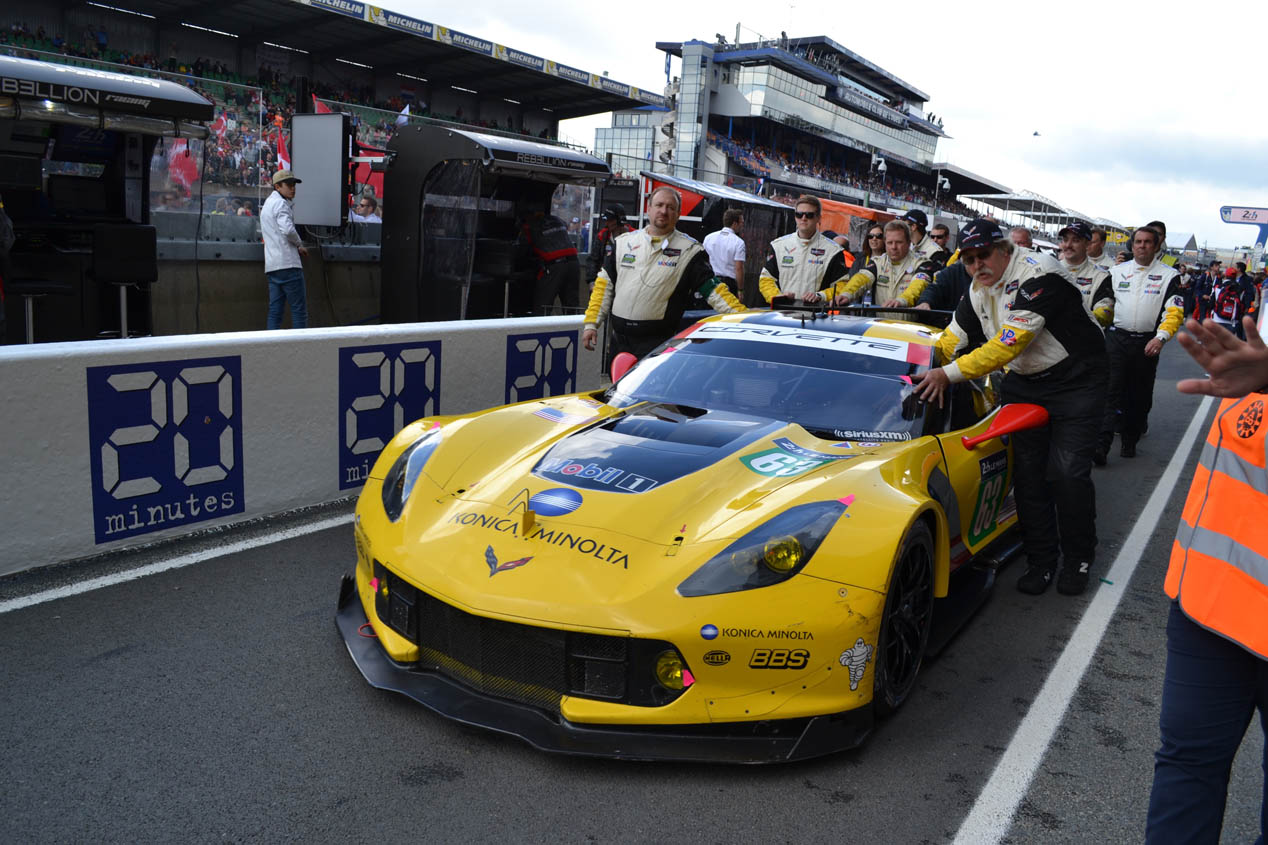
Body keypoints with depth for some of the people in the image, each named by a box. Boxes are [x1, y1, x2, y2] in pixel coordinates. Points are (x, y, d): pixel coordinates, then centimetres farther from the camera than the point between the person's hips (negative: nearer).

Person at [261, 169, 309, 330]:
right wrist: (299, 244, -4)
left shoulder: (267, 203, 25)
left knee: (275, 309, 6)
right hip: (288, 263, -9)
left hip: (272, 265, 9)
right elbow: (288, 229, -23)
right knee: (299, 309, -6)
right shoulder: (280, 203, -7)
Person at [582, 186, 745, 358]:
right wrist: (591, 323, 3)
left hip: (658, 344, -4)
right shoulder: (624, 242, 10)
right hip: (619, 339, 4)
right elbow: (604, 285, 11)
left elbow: (713, 290, -4)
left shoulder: (690, 250, 0)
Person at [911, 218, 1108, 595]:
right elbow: (953, 337, 9)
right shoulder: (978, 291, 2)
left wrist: (949, 374, -32)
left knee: (1067, 472, -9)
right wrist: (926, 370, -6)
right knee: (1028, 473, 2)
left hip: (1075, 382, -7)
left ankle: (1079, 559, 11)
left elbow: (1008, 344, -31)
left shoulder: (1038, 275, -24)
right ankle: (1041, 560, 14)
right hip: (1023, 384, 7)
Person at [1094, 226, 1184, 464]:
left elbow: (1175, 311, -6)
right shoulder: (1117, 272, 10)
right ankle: (1102, 444, -15)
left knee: (1140, 395, 9)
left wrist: (1161, 337, -20)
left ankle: (1130, 441, 23)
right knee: (1112, 390, -9)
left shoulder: (1168, 275, 2)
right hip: (1116, 338, 0)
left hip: (1147, 343, 0)